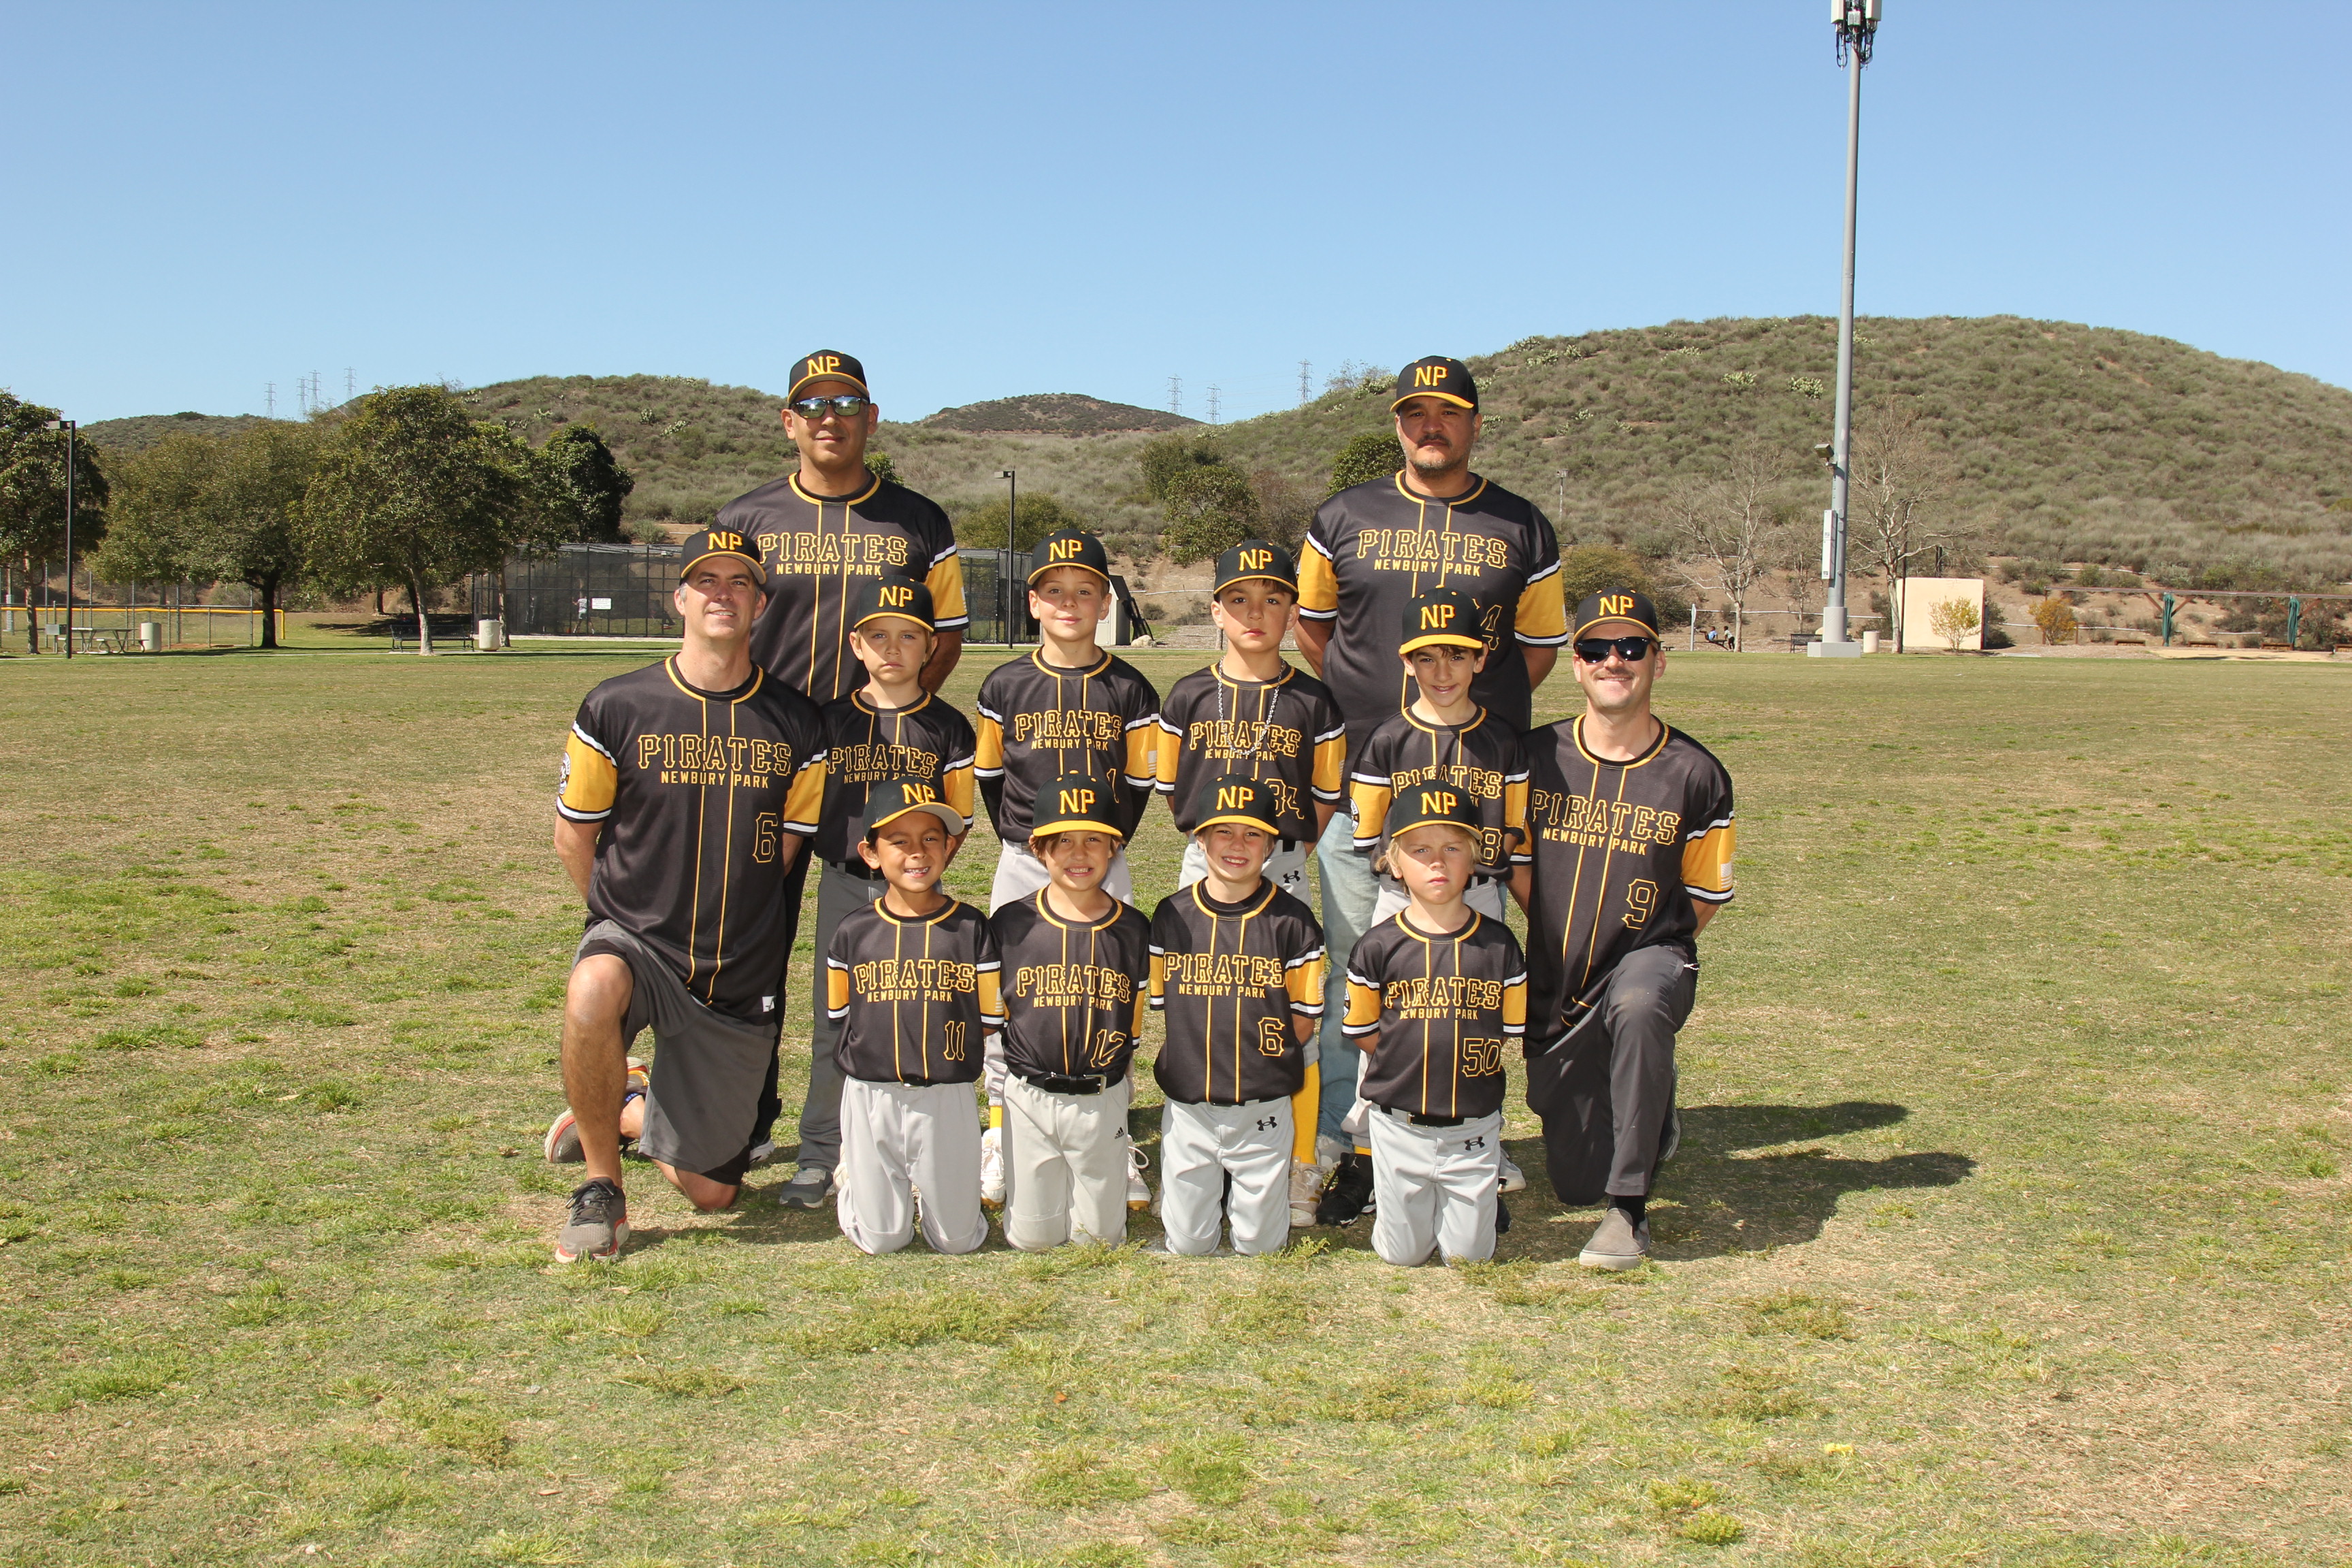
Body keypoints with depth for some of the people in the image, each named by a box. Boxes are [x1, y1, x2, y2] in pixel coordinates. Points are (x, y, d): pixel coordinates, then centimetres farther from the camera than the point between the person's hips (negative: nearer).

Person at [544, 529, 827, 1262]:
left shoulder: (796, 726, -1)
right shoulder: (616, 708, -6)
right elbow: (573, 832, 5)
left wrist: (724, 923, 10)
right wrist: (631, 920, 9)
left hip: (741, 976, 2)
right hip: (636, 942, -2)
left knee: (711, 1191, 6)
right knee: (593, 993, -41)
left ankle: (631, 1115, 41)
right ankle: (600, 1187, -16)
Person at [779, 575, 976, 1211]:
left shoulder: (946, 728, 2)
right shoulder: (832, 721, 6)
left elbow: (958, 820, 4)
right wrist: (854, 850, -4)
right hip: (844, 885, 1)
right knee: (834, 1022, 4)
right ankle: (819, 1156, 11)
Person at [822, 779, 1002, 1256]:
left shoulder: (971, 928, -2)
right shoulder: (855, 931, 1)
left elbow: (989, 1019, 2)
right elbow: (841, 1015, 9)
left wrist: (943, 1054, -4)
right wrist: (877, 1055, -1)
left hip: (947, 1099, 0)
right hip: (870, 1096, 0)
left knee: (957, 1239, 5)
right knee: (881, 1239, 7)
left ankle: (934, 1195, 36)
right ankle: (854, 1186, 37)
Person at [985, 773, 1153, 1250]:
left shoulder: (1133, 930, -2)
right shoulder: (1010, 925, -5)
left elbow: (1134, 1025, 8)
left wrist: (1116, 1090, 6)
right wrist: (1002, 1091, 3)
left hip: (1102, 1101, 1)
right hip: (1026, 1099, 0)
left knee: (1099, 1235, 8)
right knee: (1032, 1236, 6)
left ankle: (1122, 1162, 37)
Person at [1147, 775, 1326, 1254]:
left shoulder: (1292, 921, -6)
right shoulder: (1172, 916, -1)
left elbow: (1302, 1023, -1)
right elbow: (1163, 1005, 7)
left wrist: (1255, 1064, -6)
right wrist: (1204, 1058, -2)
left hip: (1264, 1108, -1)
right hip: (1187, 1106, 2)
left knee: (1260, 1244, 9)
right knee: (1187, 1244, 9)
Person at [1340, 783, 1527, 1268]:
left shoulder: (1499, 944, -4)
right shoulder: (1378, 947, -7)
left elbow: (1511, 1030, 3)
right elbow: (1365, 1035, 2)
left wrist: (1459, 1065, -2)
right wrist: (1407, 1072, -2)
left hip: (1473, 1128, 0)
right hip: (1399, 1124, 0)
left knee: (1467, 1254, 8)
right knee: (1403, 1254, 8)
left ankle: (1485, 1191, 37)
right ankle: (1389, 1200, 38)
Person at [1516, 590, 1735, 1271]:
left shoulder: (1695, 775, -8)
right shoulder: (1538, 755, -3)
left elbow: (1705, 896, 2)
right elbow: (1514, 860, 10)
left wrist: (1645, 959, -4)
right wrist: (1555, 951, 7)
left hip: (1650, 957, -3)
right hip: (1557, 986, 3)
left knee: (1637, 1008, -42)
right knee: (1574, 1182, 8)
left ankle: (1629, 1209, -26)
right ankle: (1649, 1111, 44)